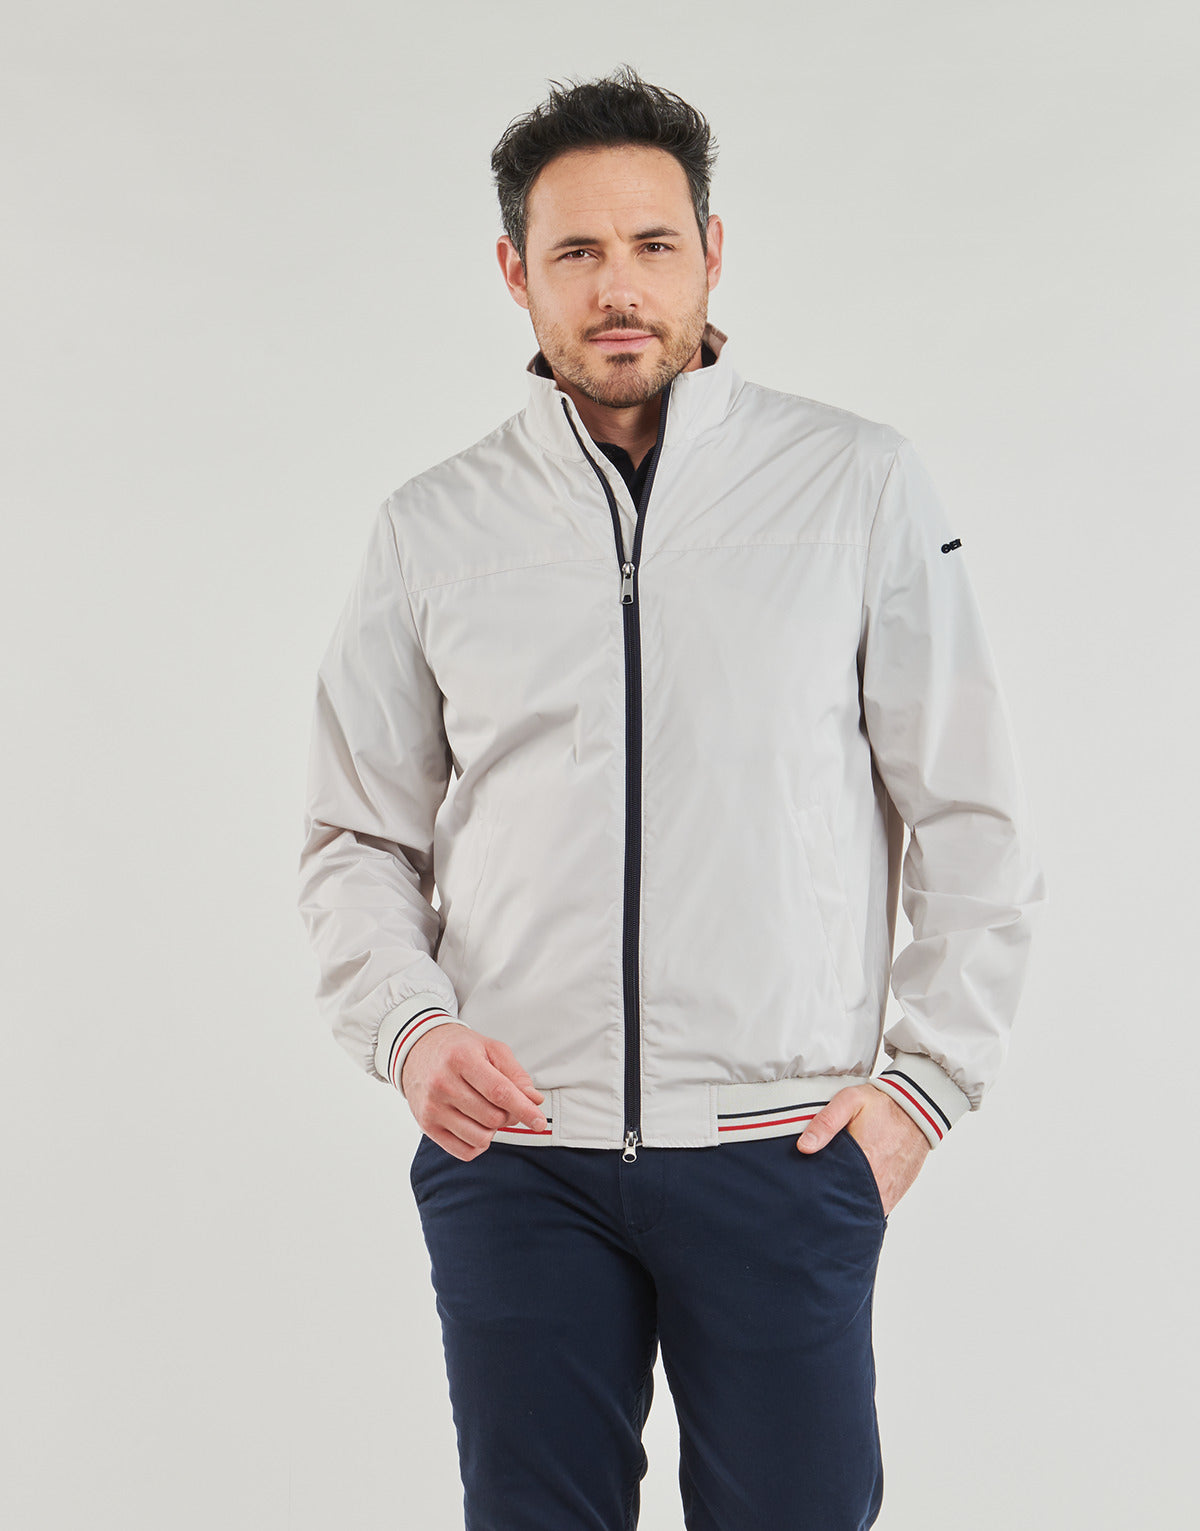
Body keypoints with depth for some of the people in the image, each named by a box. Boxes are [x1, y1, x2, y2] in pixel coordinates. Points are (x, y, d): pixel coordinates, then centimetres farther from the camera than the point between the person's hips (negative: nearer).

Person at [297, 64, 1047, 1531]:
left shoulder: (860, 486, 2)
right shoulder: (432, 527, 7)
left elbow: (974, 815, 4)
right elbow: (358, 835, 11)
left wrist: (927, 1078, -2)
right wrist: (407, 1025, -6)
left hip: (782, 1149, -1)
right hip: (512, 1152, 2)